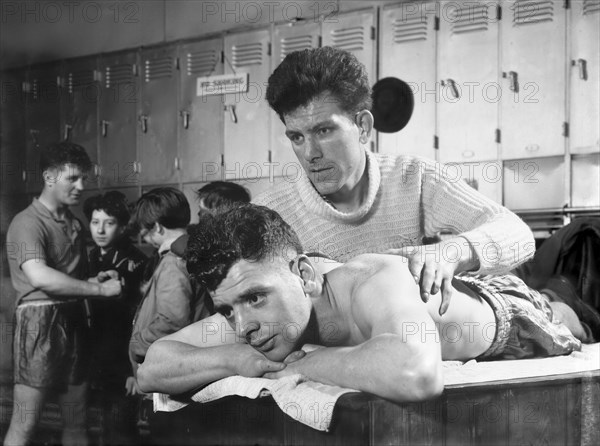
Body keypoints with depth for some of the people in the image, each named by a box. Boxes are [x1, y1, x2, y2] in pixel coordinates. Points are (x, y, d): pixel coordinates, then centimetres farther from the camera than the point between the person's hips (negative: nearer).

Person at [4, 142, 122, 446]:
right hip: (40, 322, -8)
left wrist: (93, 281, 5)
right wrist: (99, 289, -19)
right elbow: (40, 277, -25)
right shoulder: (27, 223, -10)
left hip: (74, 323, 8)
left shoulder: (74, 224, 17)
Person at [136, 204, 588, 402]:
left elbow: (418, 374, -74)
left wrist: (306, 362, -57)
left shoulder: (375, 284, -53)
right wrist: (236, 359, -47)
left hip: (498, 306, -5)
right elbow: (151, 368, -28)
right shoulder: (253, 301, -34)